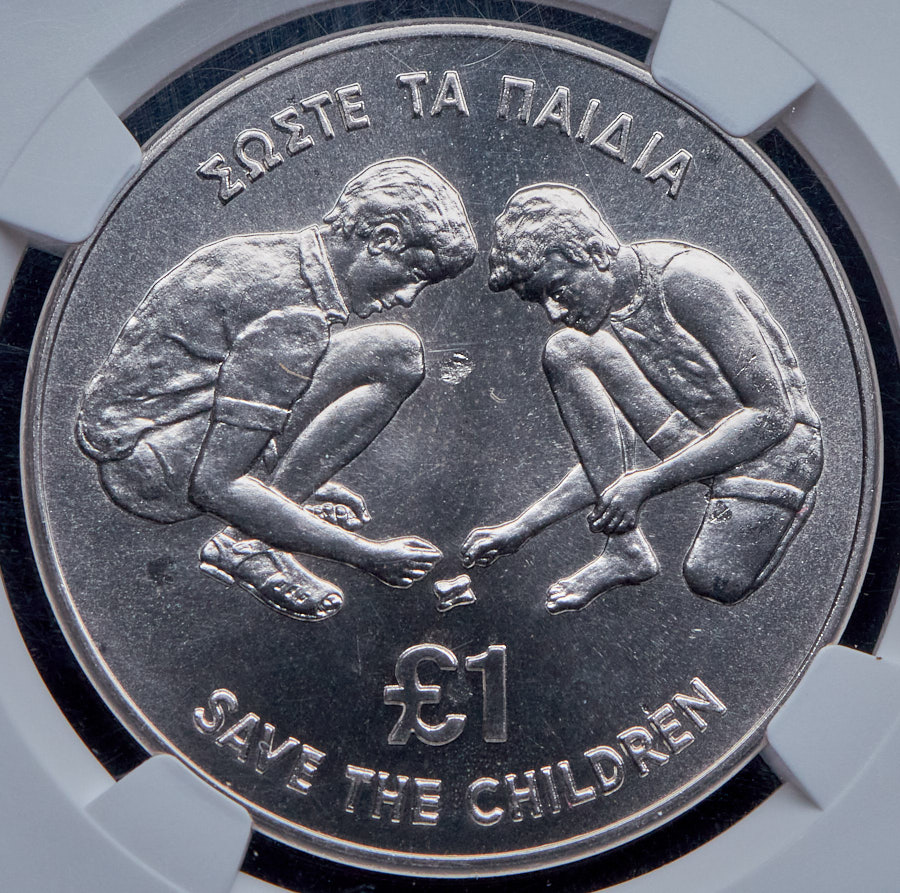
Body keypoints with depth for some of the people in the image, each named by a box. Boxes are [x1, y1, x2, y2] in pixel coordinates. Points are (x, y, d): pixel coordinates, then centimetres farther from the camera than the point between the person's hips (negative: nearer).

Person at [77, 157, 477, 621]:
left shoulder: (272, 252, 7)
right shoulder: (295, 317, -23)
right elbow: (213, 485, -26)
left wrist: (288, 477, 25)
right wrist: (364, 553, -20)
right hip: (149, 470, -10)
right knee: (394, 355, -18)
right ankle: (248, 543, -14)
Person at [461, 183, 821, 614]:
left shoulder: (684, 278, -22)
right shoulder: (597, 319, 1)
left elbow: (773, 414, -22)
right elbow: (612, 454, 5)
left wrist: (649, 481, -26)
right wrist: (522, 527, -3)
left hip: (777, 447, -6)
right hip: (692, 443, 6)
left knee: (713, 581, -29)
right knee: (564, 352, -14)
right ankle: (624, 547, -14)